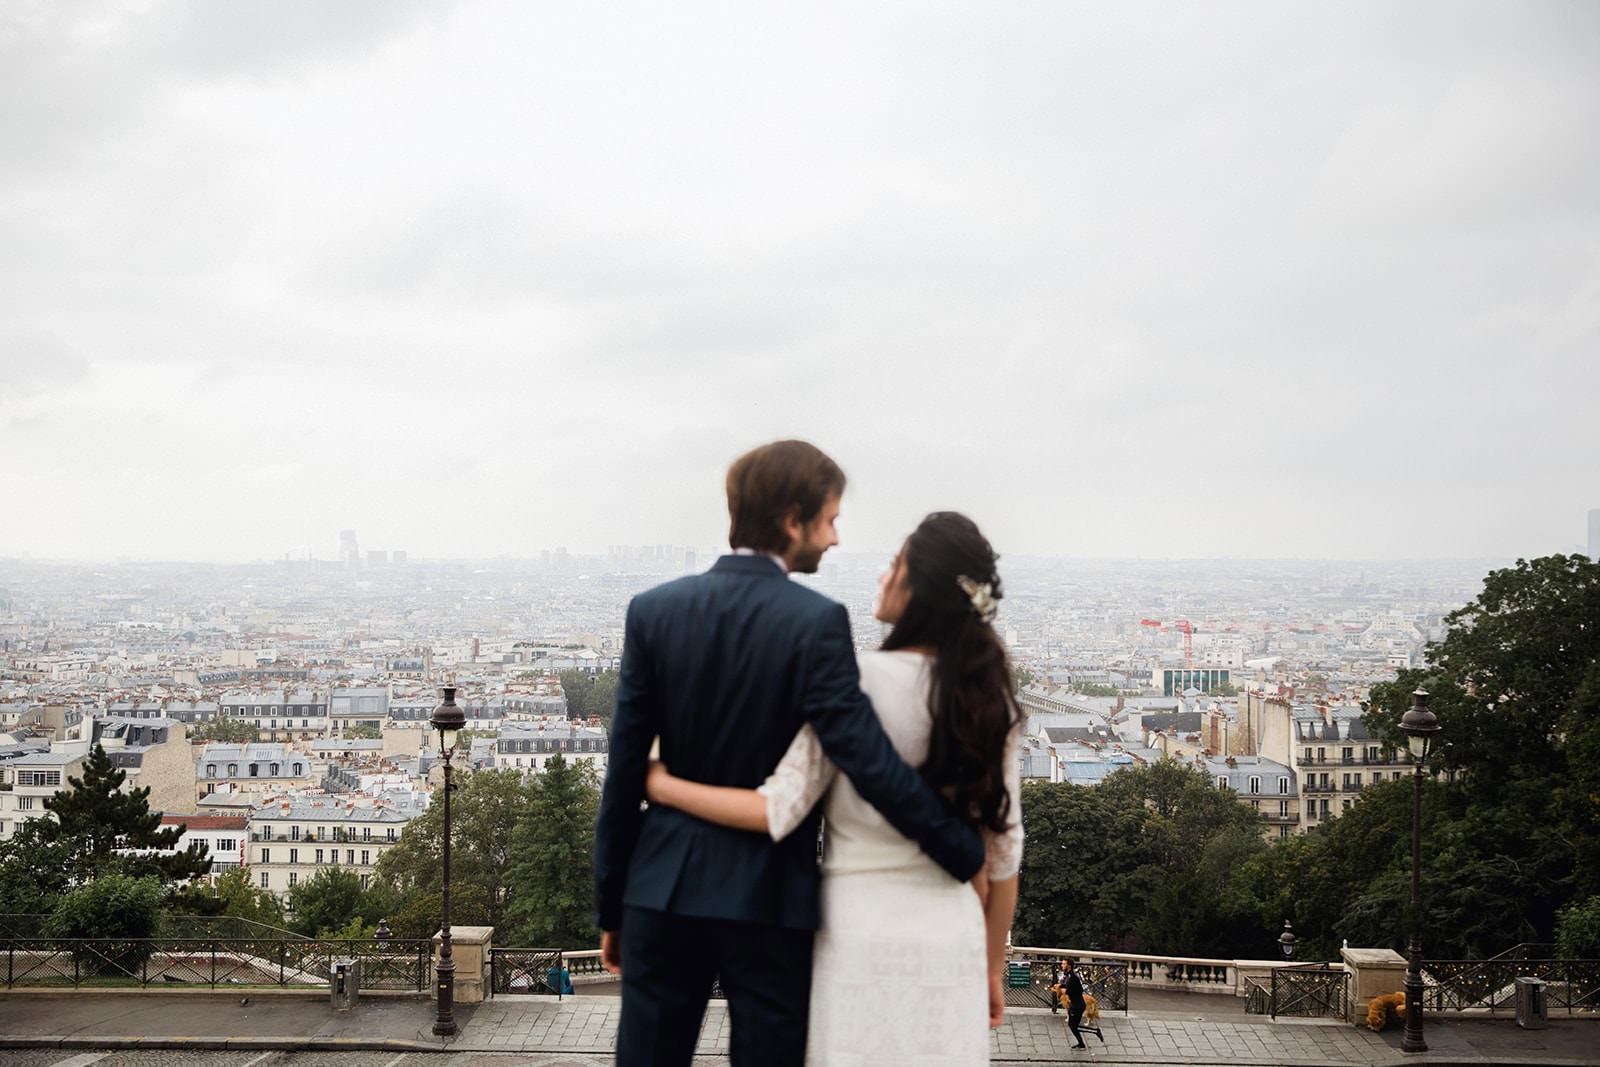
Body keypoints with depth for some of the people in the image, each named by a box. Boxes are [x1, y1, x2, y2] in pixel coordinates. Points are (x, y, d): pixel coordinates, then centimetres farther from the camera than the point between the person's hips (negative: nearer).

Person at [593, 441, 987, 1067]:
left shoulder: (654, 610, -1)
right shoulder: (816, 621, -13)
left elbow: (624, 769, 1)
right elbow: (870, 762, -18)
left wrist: (610, 908, 9)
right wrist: (969, 857, -6)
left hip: (665, 890, 3)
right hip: (768, 897, -3)